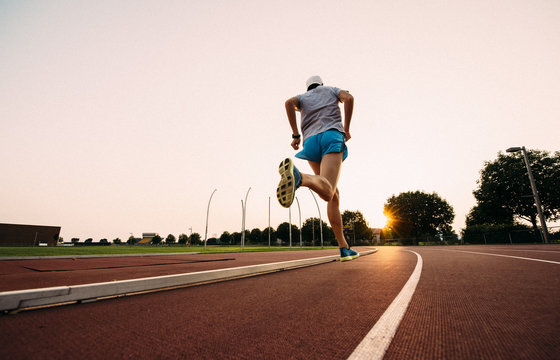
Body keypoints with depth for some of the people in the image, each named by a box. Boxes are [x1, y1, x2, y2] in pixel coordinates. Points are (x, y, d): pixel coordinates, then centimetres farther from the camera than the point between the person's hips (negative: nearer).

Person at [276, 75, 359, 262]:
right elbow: (348, 97, 7)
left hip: (311, 142, 3)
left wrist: (295, 135, 6)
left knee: (334, 197, 11)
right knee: (326, 192, -26)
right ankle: (297, 176, -60)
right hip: (332, 137, -3)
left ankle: (344, 248, 11)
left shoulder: (302, 98, 33)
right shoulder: (331, 90, 32)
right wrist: (346, 128, 15)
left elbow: (289, 102, 6)